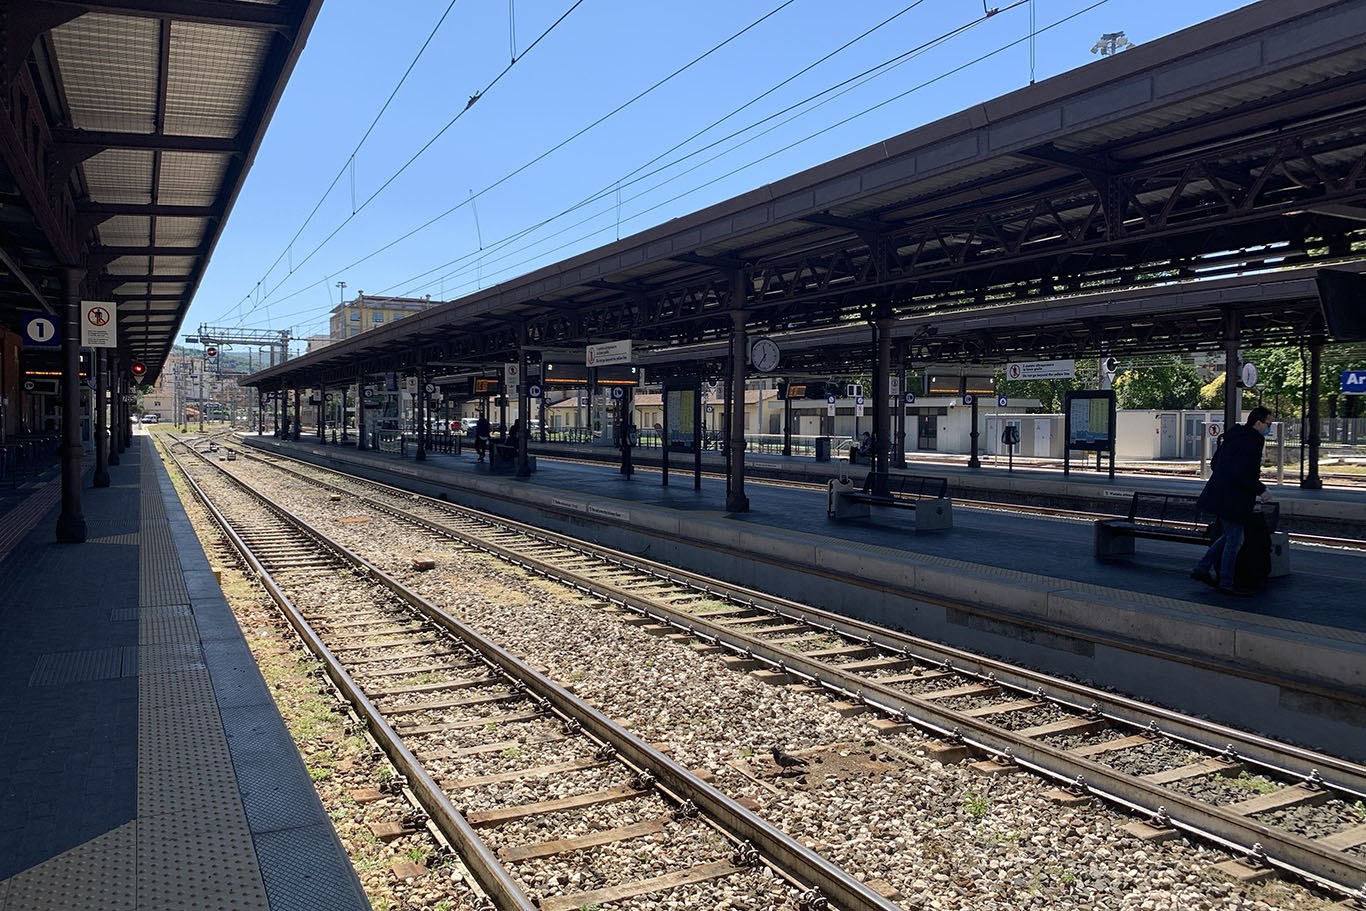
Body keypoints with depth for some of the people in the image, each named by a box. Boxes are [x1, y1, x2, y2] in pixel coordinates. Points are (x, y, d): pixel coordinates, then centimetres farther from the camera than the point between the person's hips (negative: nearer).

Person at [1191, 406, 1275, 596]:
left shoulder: (1234, 437, 14)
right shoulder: (1251, 442, -17)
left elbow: (1214, 463, 20)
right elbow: (1242, 474, -25)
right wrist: (1261, 490, -14)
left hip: (1220, 494, 10)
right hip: (1232, 500, -10)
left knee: (1230, 536, 20)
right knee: (1234, 540, 0)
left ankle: (1202, 568, 18)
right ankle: (1226, 583, 8)